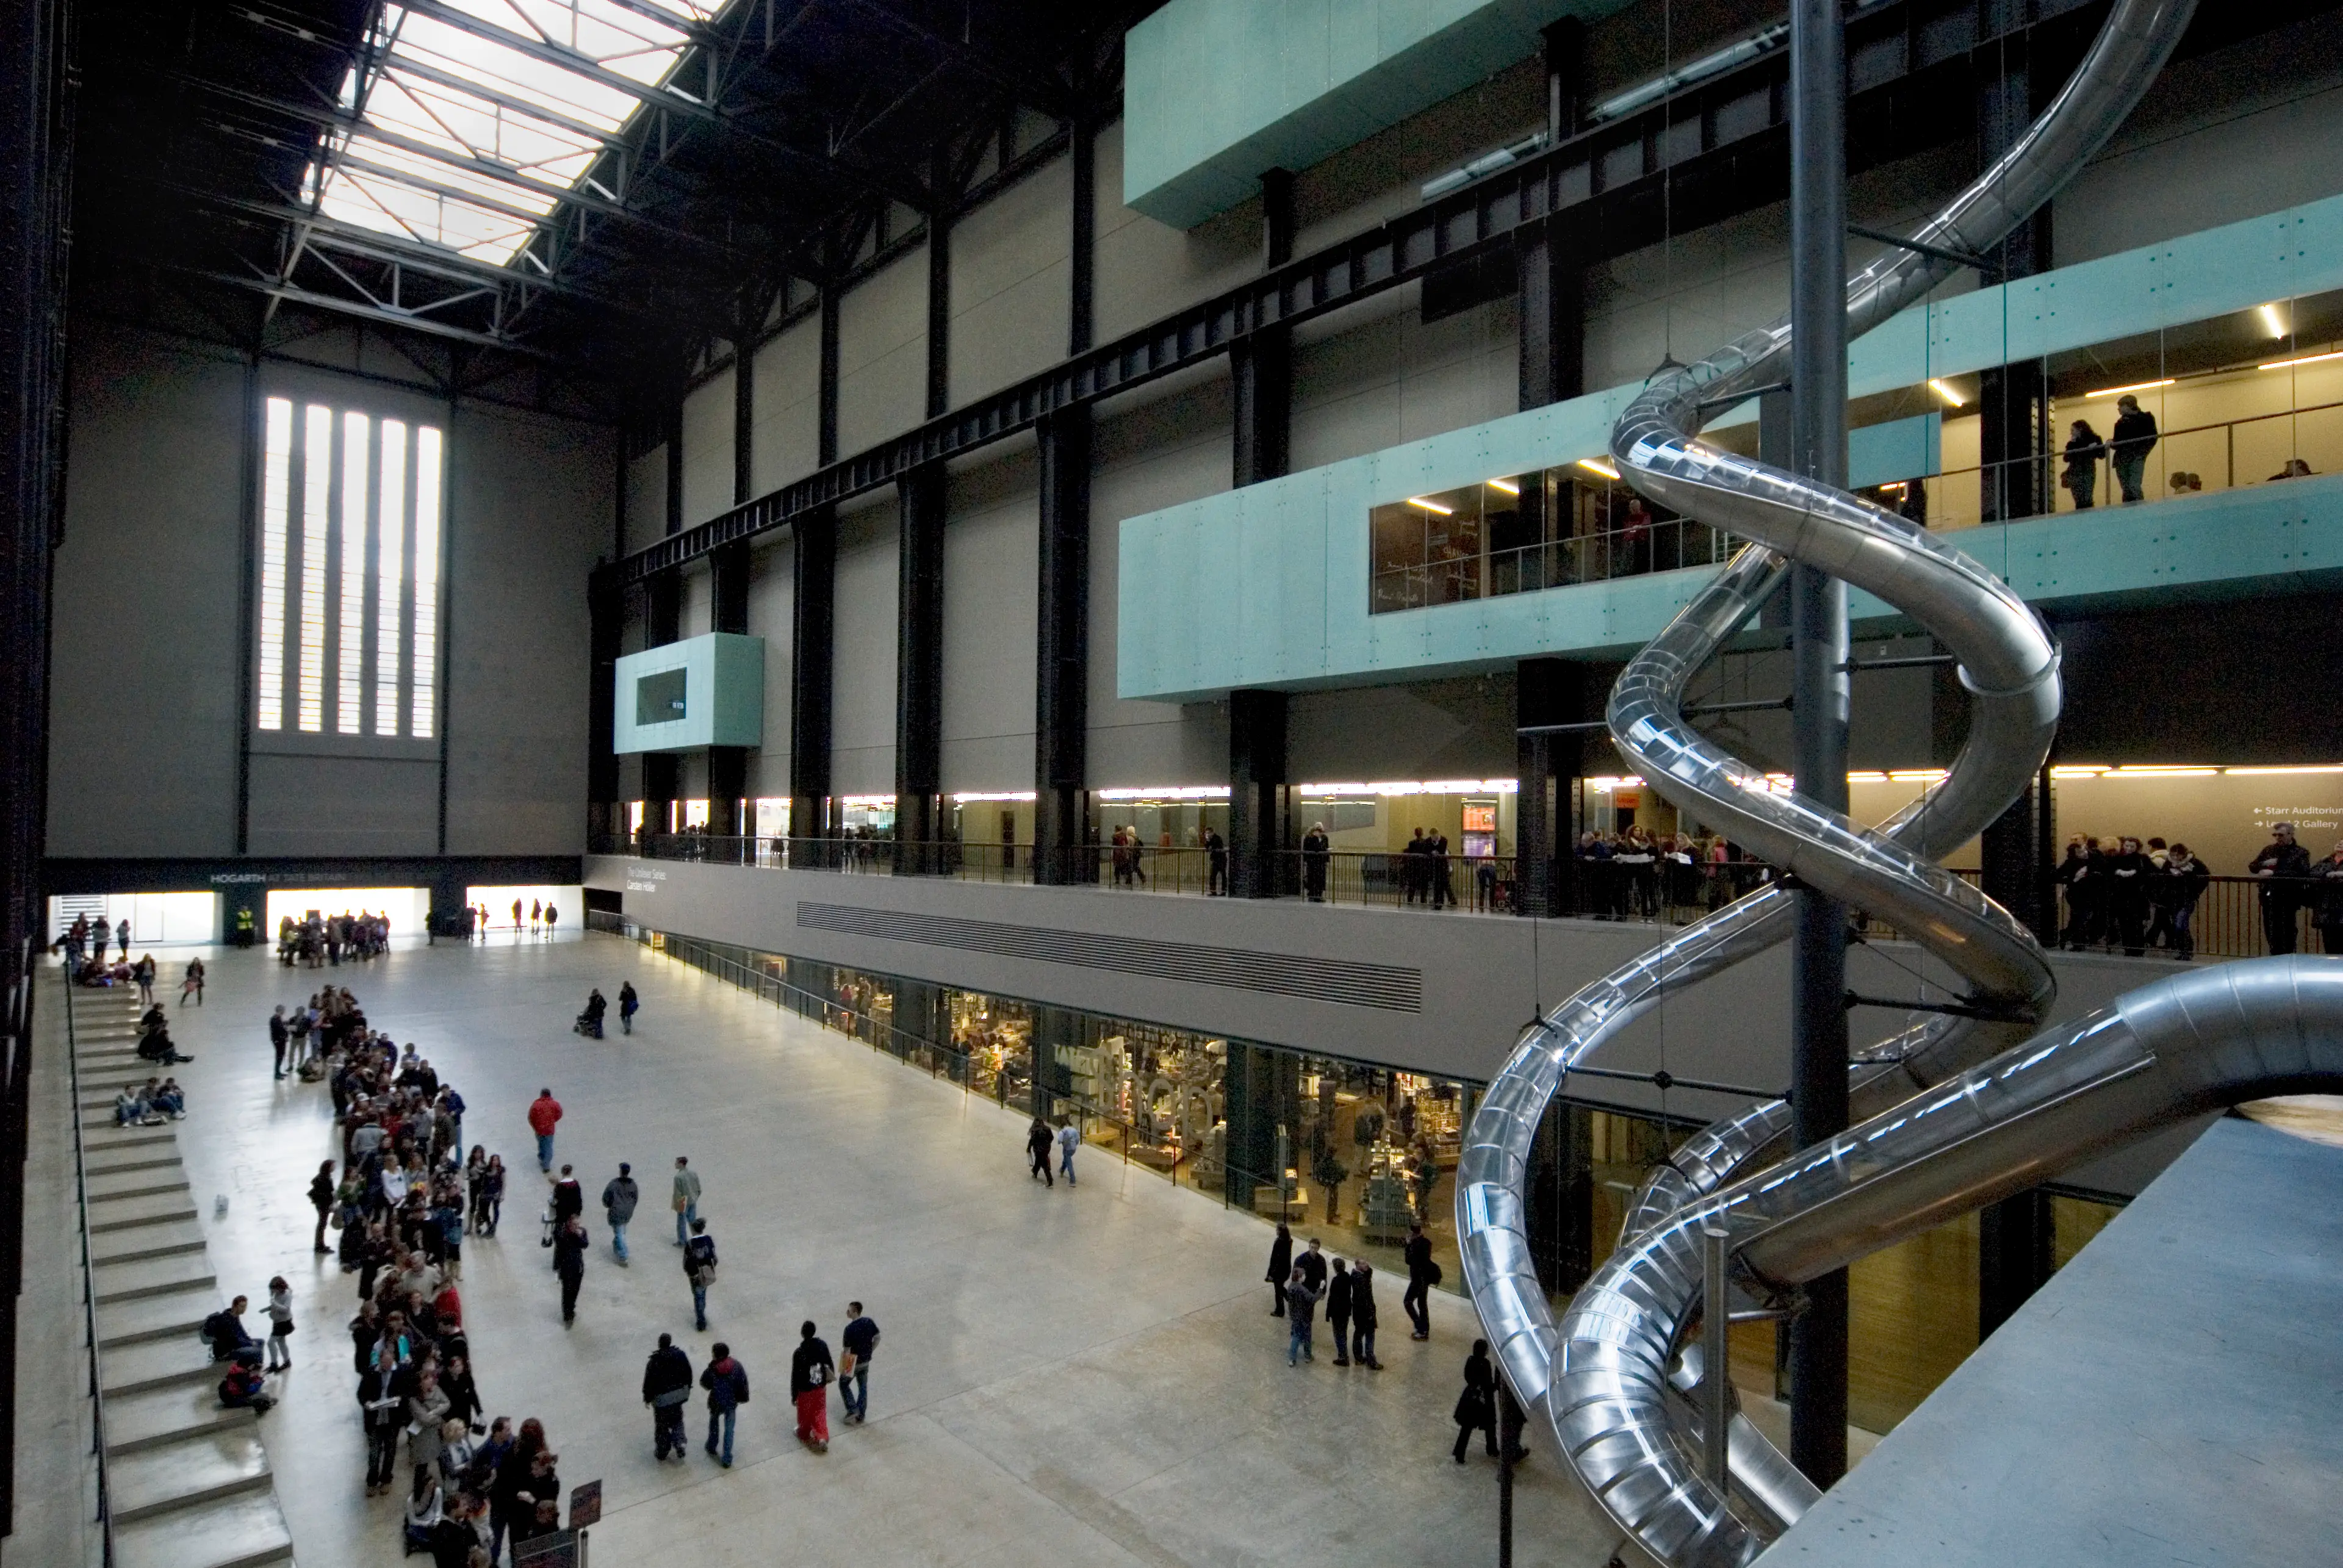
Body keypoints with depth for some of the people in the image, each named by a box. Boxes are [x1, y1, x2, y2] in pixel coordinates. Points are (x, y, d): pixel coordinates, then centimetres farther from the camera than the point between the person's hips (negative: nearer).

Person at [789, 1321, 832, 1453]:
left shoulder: (799, 1353, -28)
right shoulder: (822, 1345, -14)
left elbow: (795, 1377, -20)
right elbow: (829, 1364, 1)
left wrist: (794, 1395, -6)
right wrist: (831, 1376, 20)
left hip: (806, 1390, -3)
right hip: (821, 1387, 3)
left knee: (805, 1414, 24)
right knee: (819, 1412, 24)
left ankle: (804, 1434, 47)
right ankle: (822, 1437, 15)